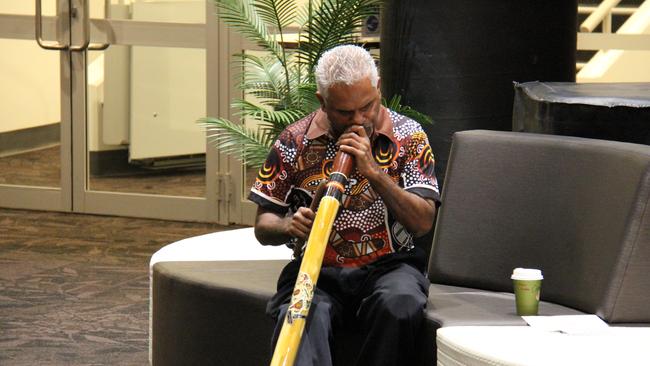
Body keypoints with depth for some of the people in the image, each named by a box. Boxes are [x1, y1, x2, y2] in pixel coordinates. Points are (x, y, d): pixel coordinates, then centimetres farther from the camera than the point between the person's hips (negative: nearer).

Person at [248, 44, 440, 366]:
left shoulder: (408, 137, 4)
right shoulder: (294, 143, 5)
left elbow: (423, 222, -5)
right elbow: (263, 227, 9)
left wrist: (373, 172, -16)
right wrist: (289, 226, -15)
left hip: (388, 266, 0)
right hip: (317, 271, 0)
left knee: (399, 305, -36)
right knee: (304, 315, -36)